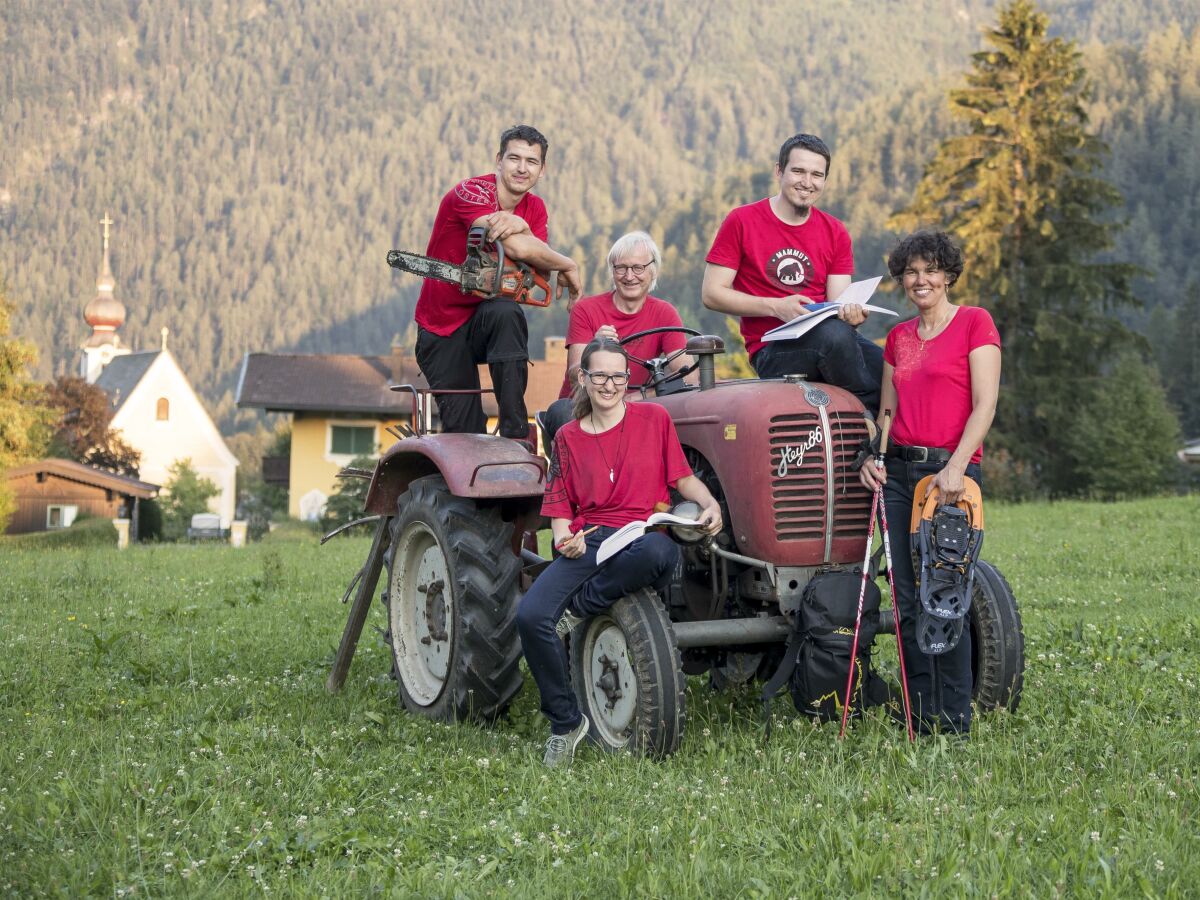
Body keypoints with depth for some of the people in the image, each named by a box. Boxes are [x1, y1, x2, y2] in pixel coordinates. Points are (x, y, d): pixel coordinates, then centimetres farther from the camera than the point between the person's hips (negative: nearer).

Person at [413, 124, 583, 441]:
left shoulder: (535, 208, 3)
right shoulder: (470, 192, -19)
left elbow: (542, 270, -12)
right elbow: (518, 248, -32)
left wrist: (521, 226, -30)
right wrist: (569, 267, -16)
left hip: (485, 317, 3)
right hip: (441, 329, -3)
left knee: (507, 313, -34)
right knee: (464, 431, -11)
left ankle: (515, 436, -30)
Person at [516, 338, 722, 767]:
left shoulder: (653, 418, 10)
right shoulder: (568, 437, 16)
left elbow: (683, 477, 14)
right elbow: (560, 507, 16)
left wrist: (710, 504, -7)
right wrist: (565, 537, -6)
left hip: (645, 537, -2)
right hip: (589, 541, 2)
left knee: (657, 551, -44)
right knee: (530, 616, -25)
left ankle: (578, 608, -17)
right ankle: (566, 723, -7)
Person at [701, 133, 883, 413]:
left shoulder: (835, 232, 13)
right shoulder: (741, 222, 1)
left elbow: (838, 303, 7)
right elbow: (711, 293, -3)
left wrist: (851, 313, -20)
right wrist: (777, 307, -15)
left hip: (832, 337, 4)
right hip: (771, 351, -3)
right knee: (834, 335, -35)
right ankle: (874, 414, -16)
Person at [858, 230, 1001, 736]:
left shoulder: (975, 323, -1)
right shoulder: (898, 337, 17)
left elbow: (985, 405, -9)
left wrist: (956, 467, -19)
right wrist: (873, 458, 2)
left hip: (949, 471, -5)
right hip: (899, 470, 6)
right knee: (909, 602, 5)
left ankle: (954, 723, 2)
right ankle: (920, 718, 13)